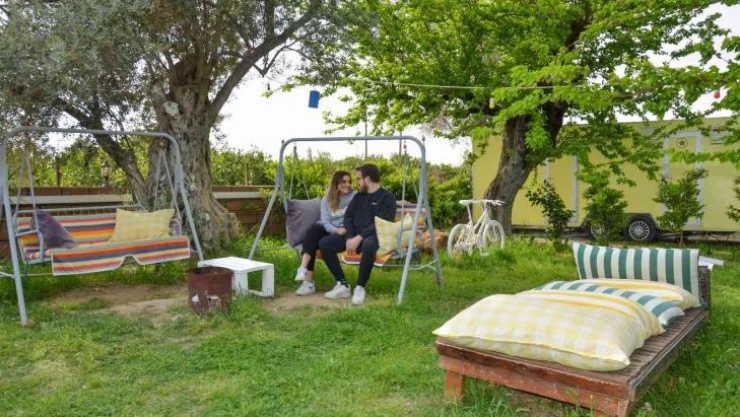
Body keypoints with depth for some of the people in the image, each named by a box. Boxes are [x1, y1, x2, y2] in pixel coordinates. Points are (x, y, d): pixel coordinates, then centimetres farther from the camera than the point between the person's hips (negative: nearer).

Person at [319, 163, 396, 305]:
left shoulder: (387, 197, -4)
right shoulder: (359, 196, 16)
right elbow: (348, 217, 9)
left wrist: (359, 238, -22)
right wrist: (349, 238, -10)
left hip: (374, 236, -6)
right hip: (354, 236, 6)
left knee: (368, 245, -42)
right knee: (324, 243, -14)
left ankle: (360, 288, -25)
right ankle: (343, 285, -14)